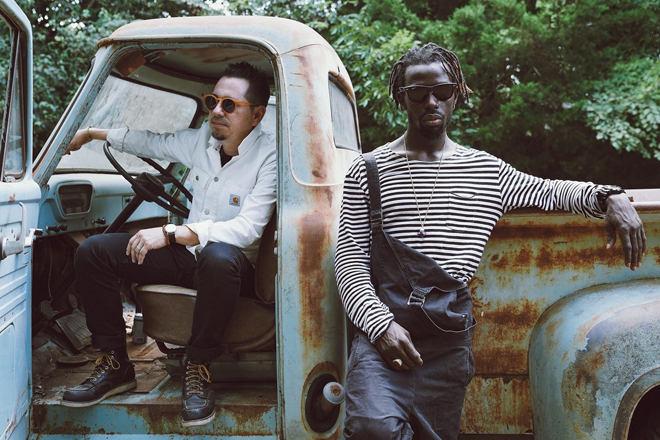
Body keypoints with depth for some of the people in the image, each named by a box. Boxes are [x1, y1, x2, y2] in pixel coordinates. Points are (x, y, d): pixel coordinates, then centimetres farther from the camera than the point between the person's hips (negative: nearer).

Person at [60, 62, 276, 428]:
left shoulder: (270, 157, -17)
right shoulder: (200, 140, 4)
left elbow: (247, 230, -27)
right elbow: (150, 142, 23)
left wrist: (170, 233, -29)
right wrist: (91, 133, 29)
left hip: (233, 264, -6)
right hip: (186, 255, 7)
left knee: (217, 256, -44)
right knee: (93, 251, -6)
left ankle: (198, 368, -24)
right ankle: (114, 363, 0)